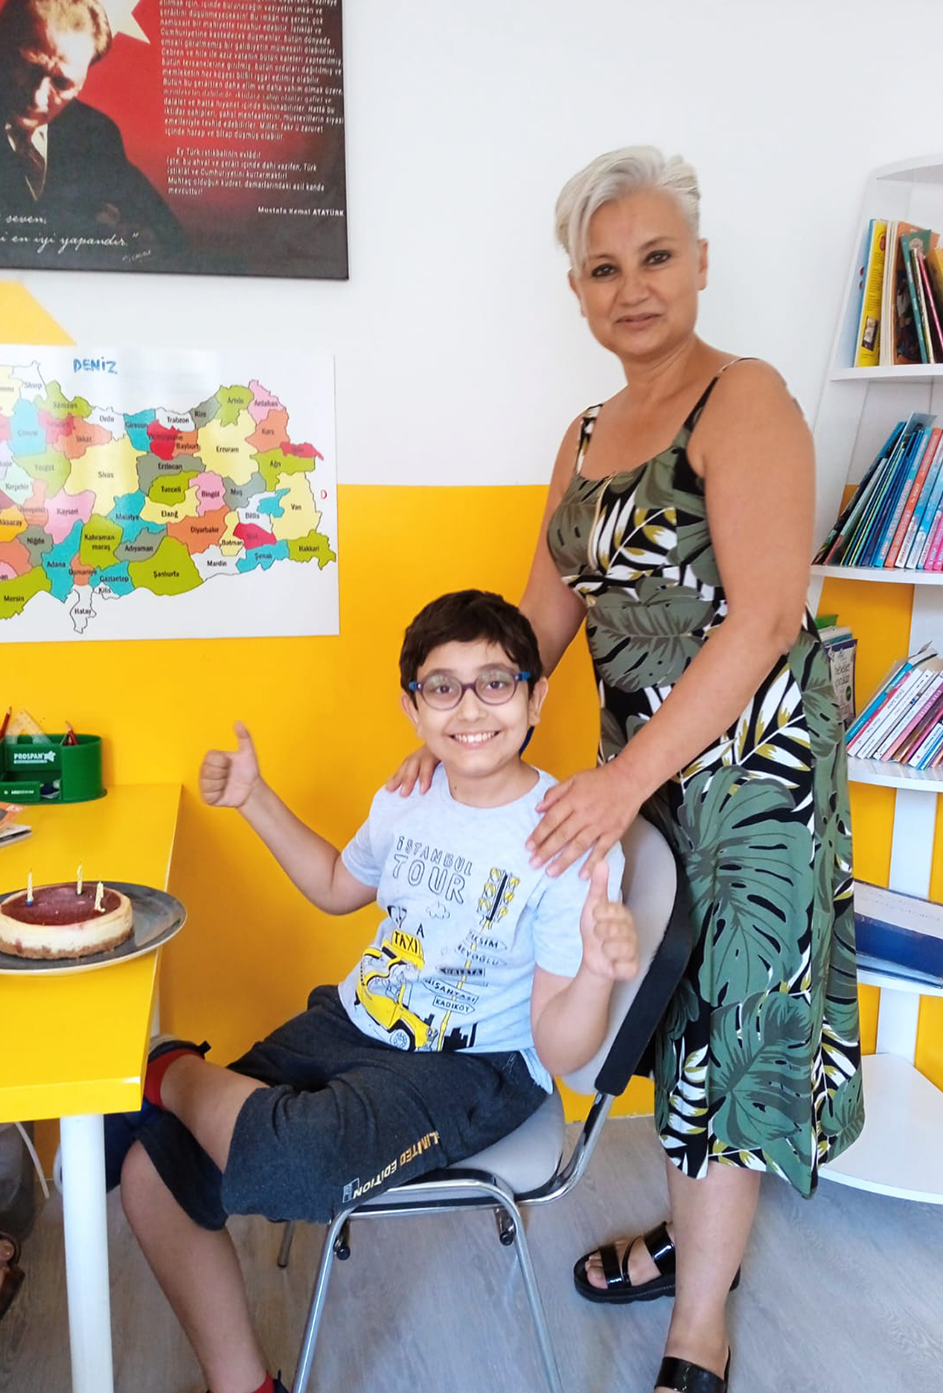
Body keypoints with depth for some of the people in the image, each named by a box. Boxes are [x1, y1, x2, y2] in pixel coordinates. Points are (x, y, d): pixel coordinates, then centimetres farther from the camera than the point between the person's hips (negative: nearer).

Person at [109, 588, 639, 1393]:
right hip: (353, 1023, 6)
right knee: (150, 1170, -5)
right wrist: (256, 799, 16)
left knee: (282, 1167, -33)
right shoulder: (407, 798, 1)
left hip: (470, 1071, -6)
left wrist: (596, 973, -38)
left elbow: (559, 1049, -16)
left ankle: (177, 1069, 2)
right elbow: (339, 887, 24)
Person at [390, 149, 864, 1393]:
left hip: (748, 757, -7)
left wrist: (626, 778, -26)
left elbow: (765, 614, -23)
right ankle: (692, 1236, 41)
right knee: (674, 1002, 18)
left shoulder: (744, 400, -13)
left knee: (728, 1017, 3)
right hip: (643, 761, 7)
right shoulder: (588, 435, 11)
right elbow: (547, 615, 13)